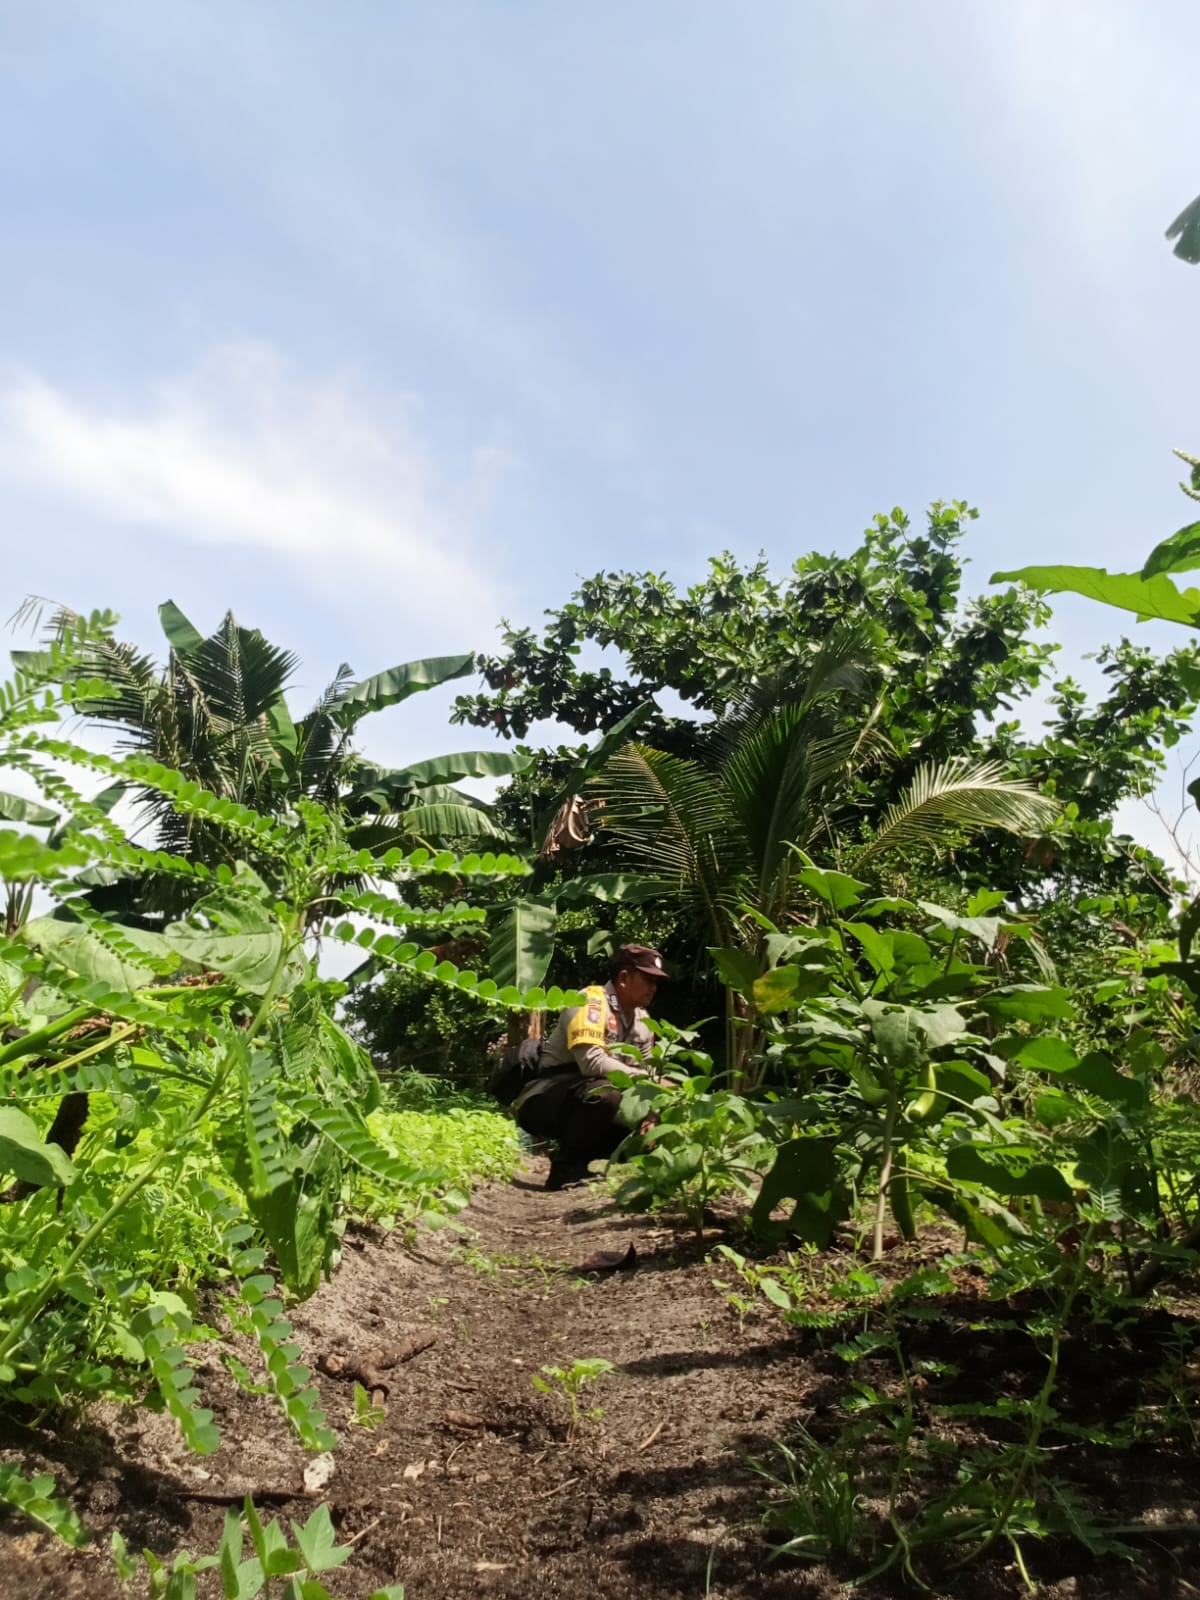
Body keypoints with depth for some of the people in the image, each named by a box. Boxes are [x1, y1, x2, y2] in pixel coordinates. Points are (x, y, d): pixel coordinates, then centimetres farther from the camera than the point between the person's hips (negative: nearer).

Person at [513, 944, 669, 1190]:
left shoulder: (642, 1020, 6)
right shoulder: (591, 1003, -19)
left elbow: (645, 1071, 10)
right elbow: (593, 1063, -33)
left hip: (582, 1105, 8)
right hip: (543, 1103, -8)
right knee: (604, 1094, -35)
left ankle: (575, 1160, 9)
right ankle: (566, 1167, -14)